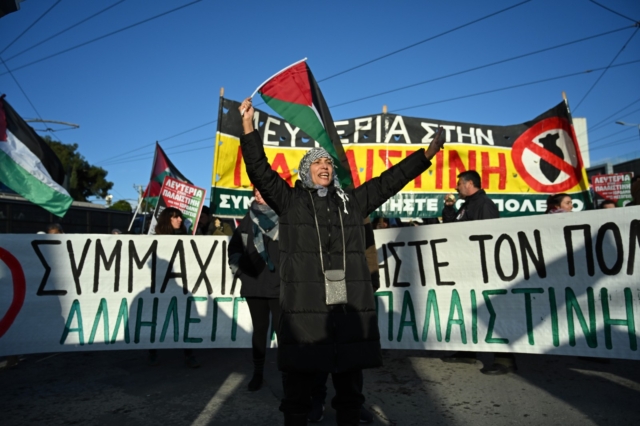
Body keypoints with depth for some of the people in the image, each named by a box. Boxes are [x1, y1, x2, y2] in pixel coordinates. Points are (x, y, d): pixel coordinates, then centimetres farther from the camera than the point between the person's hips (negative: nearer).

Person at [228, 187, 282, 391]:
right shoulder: (248, 220, 9)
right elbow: (234, 246, 19)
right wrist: (238, 269, 9)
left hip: (279, 286, -3)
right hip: (254, 285, 4)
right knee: (259, 329, 12)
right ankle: (257, 373, 22)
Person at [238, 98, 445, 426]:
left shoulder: (352, 201, 17)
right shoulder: (289, 200, 9)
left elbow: (389, 181, 19)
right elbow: (259, 170, 1)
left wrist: (425, 155, 18)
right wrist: (249, 126, -7)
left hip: (350, 306, 3)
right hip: (304, 306, -2)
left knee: (349, 382, 13)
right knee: (299, 382, 4)